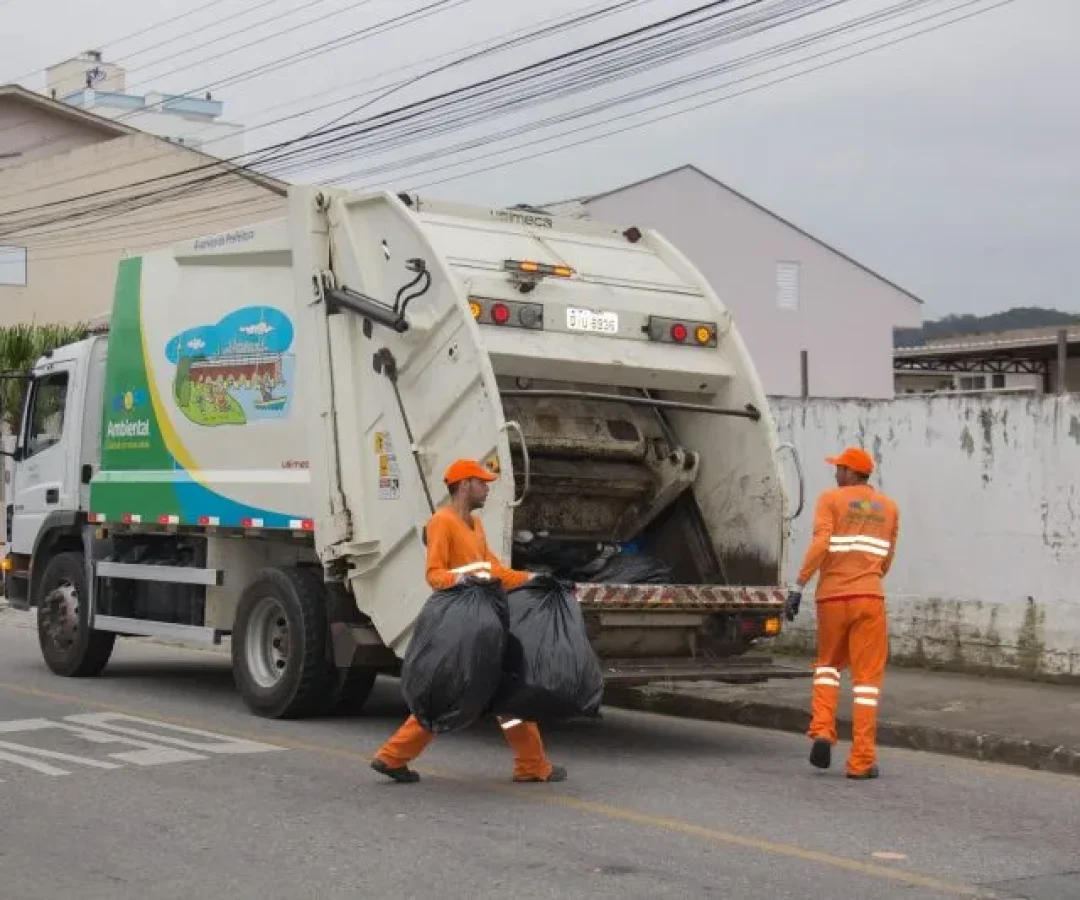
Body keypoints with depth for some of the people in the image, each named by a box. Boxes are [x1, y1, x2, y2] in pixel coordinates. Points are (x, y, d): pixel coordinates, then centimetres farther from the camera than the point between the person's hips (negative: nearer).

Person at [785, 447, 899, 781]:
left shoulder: (831, 499, 2)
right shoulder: (888, 508, 12)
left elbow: (820, 544, -12)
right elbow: (887, 559, 16)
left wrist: (799, 585, -12)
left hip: (832, 595, -1)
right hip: (869, 597, 1)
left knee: (828, 664, 21)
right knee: (867, 677, 3)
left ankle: (822, 731, 1)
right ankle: (862, 760, 0)